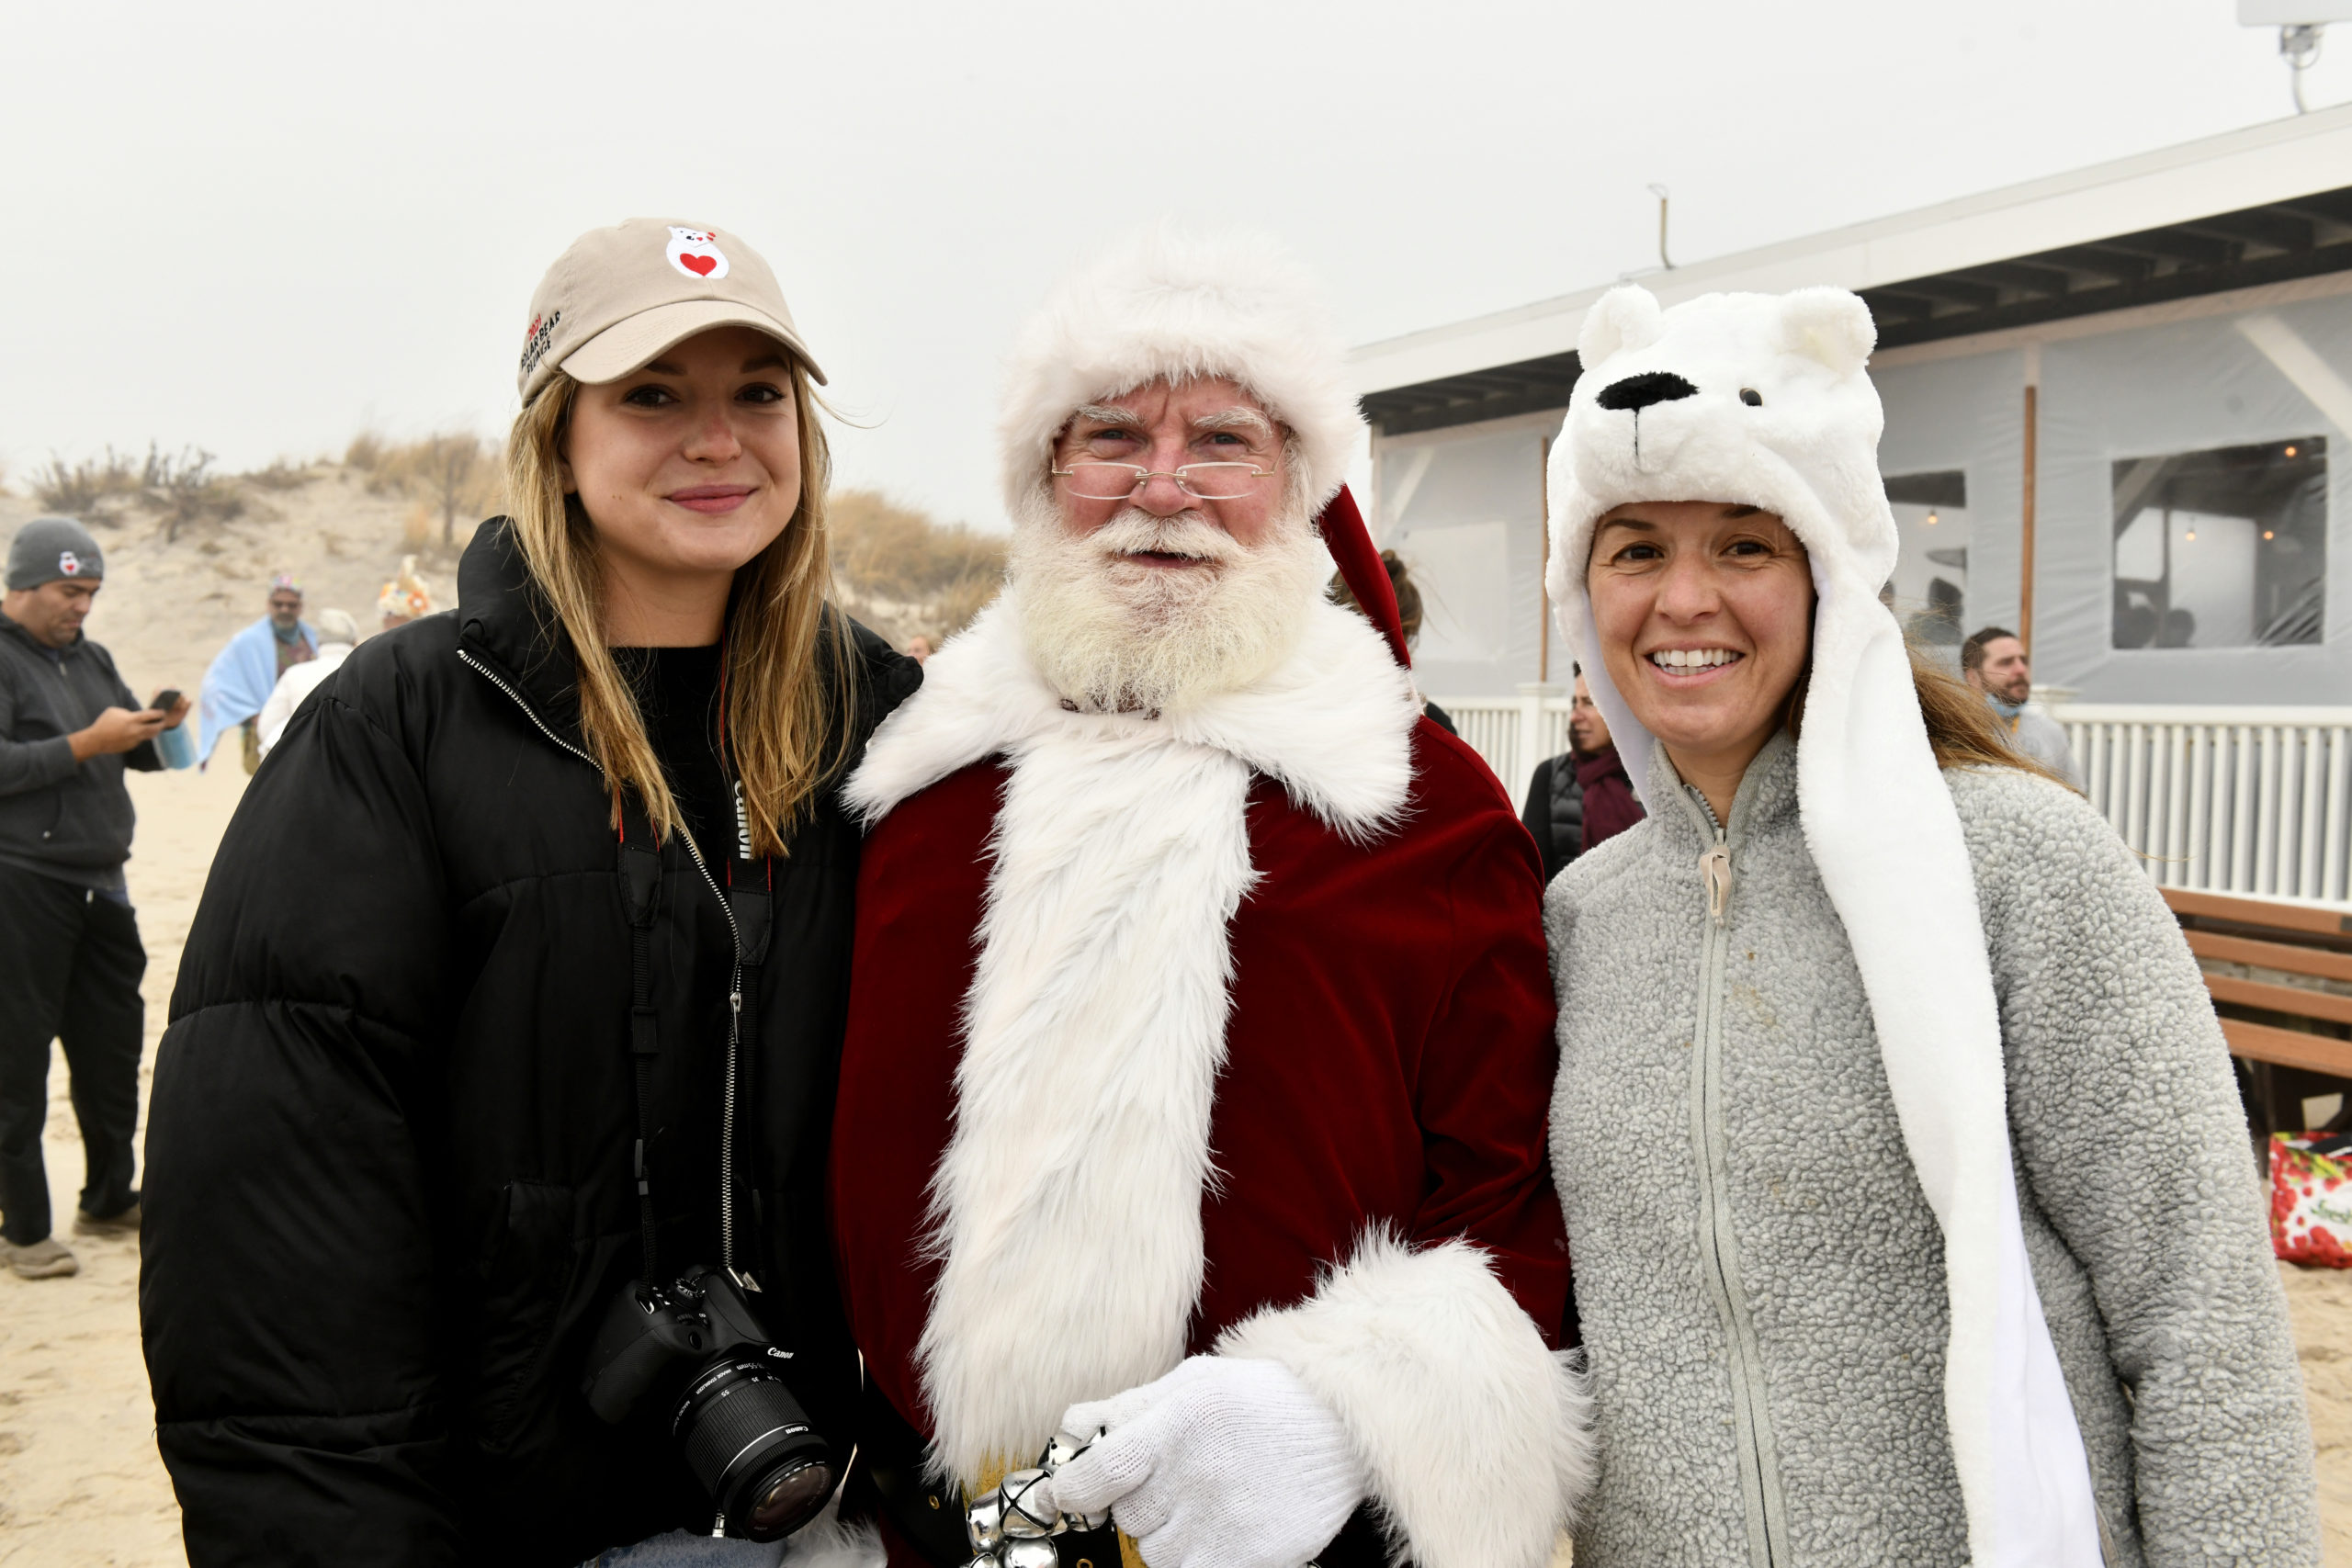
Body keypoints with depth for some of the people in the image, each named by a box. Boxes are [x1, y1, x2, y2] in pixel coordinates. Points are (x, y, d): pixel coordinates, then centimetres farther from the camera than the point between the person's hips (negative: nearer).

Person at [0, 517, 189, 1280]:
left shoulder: (90, 657, 16)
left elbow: (140, 757, 17)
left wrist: (153, 726, -3)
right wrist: (86, 743, -20)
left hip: (99, 880, 7)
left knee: (113, 1041, 13)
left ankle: (110, 1199, 27)